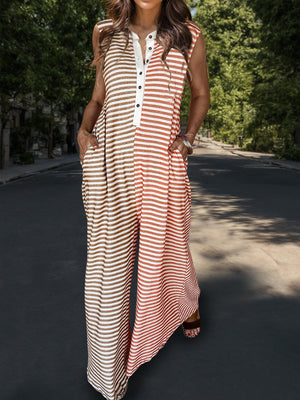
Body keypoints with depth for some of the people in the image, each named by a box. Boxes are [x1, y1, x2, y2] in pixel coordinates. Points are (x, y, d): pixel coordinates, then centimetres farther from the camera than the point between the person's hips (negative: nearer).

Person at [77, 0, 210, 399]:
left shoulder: (188, 37, 8)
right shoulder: (107, 33, 13)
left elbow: (201, 94, 17)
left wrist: (187, 137, 1)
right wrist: (84, 129, -1)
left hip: (161, 161, -1)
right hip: (108, 160, 1)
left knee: (165, 249, 11)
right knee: (108, 259, -1)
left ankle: (189, 303, 49)